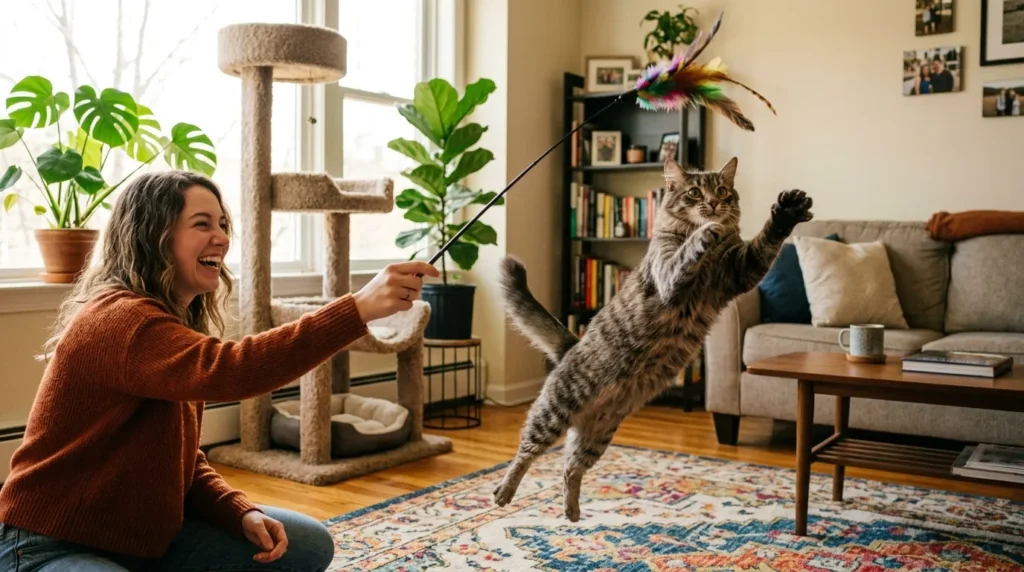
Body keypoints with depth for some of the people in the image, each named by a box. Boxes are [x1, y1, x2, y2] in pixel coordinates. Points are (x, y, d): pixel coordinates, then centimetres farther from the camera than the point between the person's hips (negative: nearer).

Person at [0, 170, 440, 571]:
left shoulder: (180, 321, 6)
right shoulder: (118, 320, -24)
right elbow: (227, 370, -44)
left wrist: (243, 514, -9)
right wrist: (358, 309, -49)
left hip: (143, 533, 9)